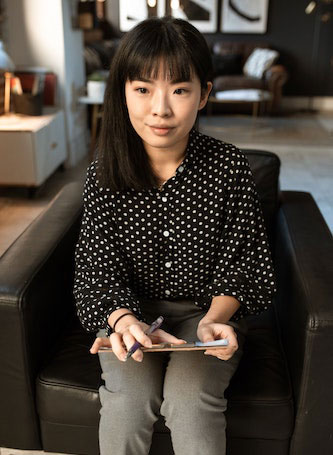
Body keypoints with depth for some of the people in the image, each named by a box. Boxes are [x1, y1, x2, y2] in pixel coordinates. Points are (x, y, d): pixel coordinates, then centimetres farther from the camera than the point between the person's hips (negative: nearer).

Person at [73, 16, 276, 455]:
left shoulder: (230, 167, -12)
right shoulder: (104, 172, -10)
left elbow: (240, 259, -6)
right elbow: (98, 265, -9)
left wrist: (215, 318, -24)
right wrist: (122, 319, -29)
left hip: (210, 307, 0)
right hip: (130, 308, 1)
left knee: (190, 399, -21)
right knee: (127, 400, -19)